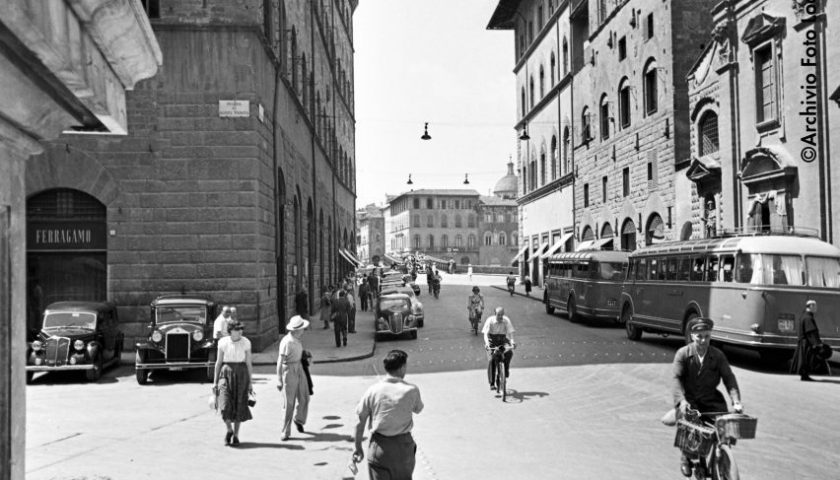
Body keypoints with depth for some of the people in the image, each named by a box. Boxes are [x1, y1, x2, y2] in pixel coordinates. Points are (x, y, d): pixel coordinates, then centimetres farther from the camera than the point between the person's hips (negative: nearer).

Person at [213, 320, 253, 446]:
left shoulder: (246, 343, -3)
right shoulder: (223, 342, -2)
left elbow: (249, 363, 2)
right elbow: (218, 362, 3)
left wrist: (250, 383, 2)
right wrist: (215, 382, 1)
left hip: (241, 374, 0)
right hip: (226, 373, 0)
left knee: (238, 407, 2)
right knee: (226, 406, -10)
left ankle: (236, 435, 16)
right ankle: (229, 429, 16)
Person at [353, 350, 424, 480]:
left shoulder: (373, 391, -7)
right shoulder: (411, 390, -10)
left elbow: (360, 423, -2)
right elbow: (418, 409, 12)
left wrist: (358, 448, 10)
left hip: (378, 446, 0)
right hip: (403, 445, 0)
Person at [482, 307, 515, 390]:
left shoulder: (506, 320, -10)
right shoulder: (490, 320, -14)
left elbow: (510, 332, -16)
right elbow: (486, 333, -19)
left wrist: (512, 341, -36)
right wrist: (487, 343, -38)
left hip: (502, 340, 1)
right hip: (492, 341, -1)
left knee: (509, 352, -29)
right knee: (491, 360, -18)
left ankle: (506, 373, -9)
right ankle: (492, 383, -9)